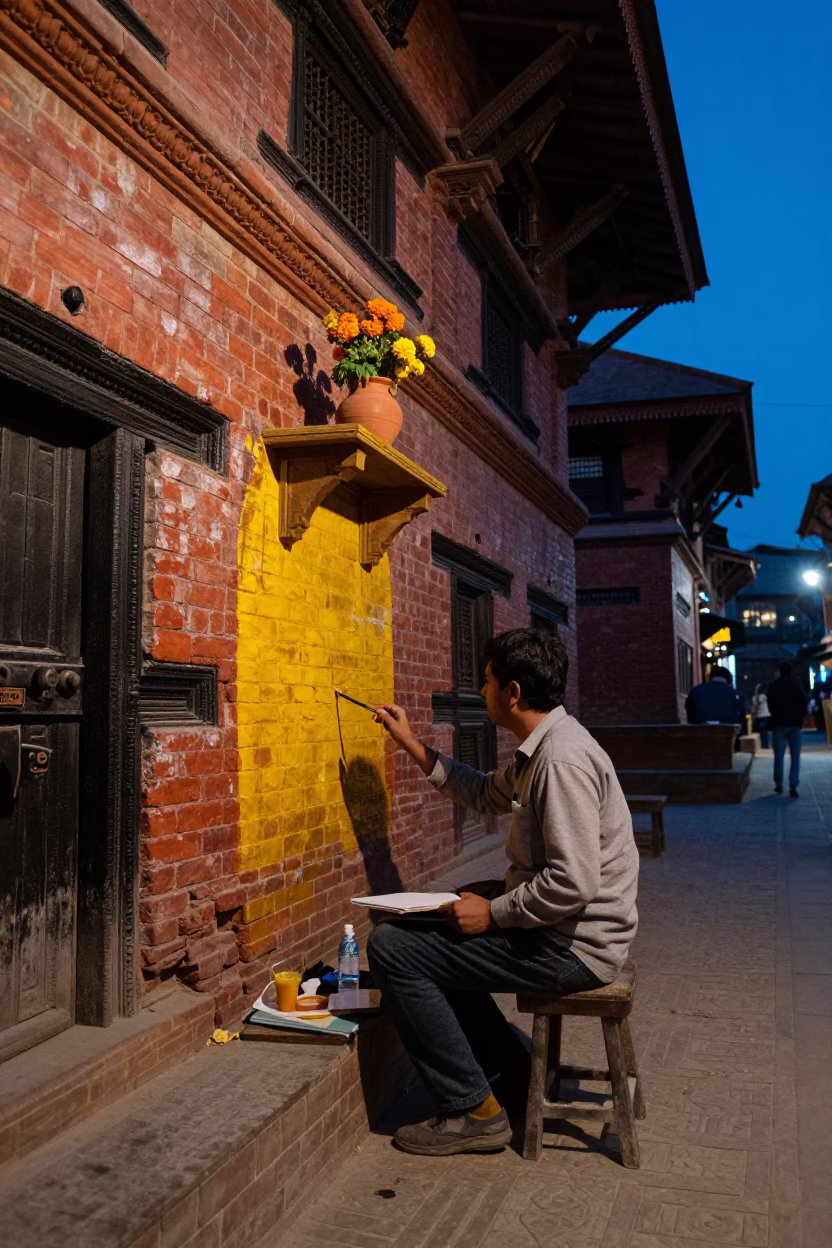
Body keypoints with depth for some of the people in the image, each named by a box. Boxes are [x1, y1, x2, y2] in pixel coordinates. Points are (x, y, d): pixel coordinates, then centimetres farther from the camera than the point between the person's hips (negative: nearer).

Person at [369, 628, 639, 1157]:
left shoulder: (561, 760, -24)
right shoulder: (543, 747, 9)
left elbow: (574, 883, -30)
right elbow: (488, 794, 25)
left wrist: (493, 913, -17)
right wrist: (412, 744, 22)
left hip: (574, 946, -11)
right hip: (556, 927, 11)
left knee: (391, 947, -13)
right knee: (427, 938, 27)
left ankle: (473, 1110, -2)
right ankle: (514, 1076, 26)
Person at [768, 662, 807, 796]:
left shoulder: (773, 686, 0)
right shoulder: (796, 685, -3)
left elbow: (770, 706, 3)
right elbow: (803, 703, -2)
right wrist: (799, 717, 14)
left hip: (778, 724, 1)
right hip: (795, 724, -1)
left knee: (779, 756, 8)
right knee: (795, 757, 0)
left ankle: (778, 784, 10)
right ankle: (793, 786, -9)